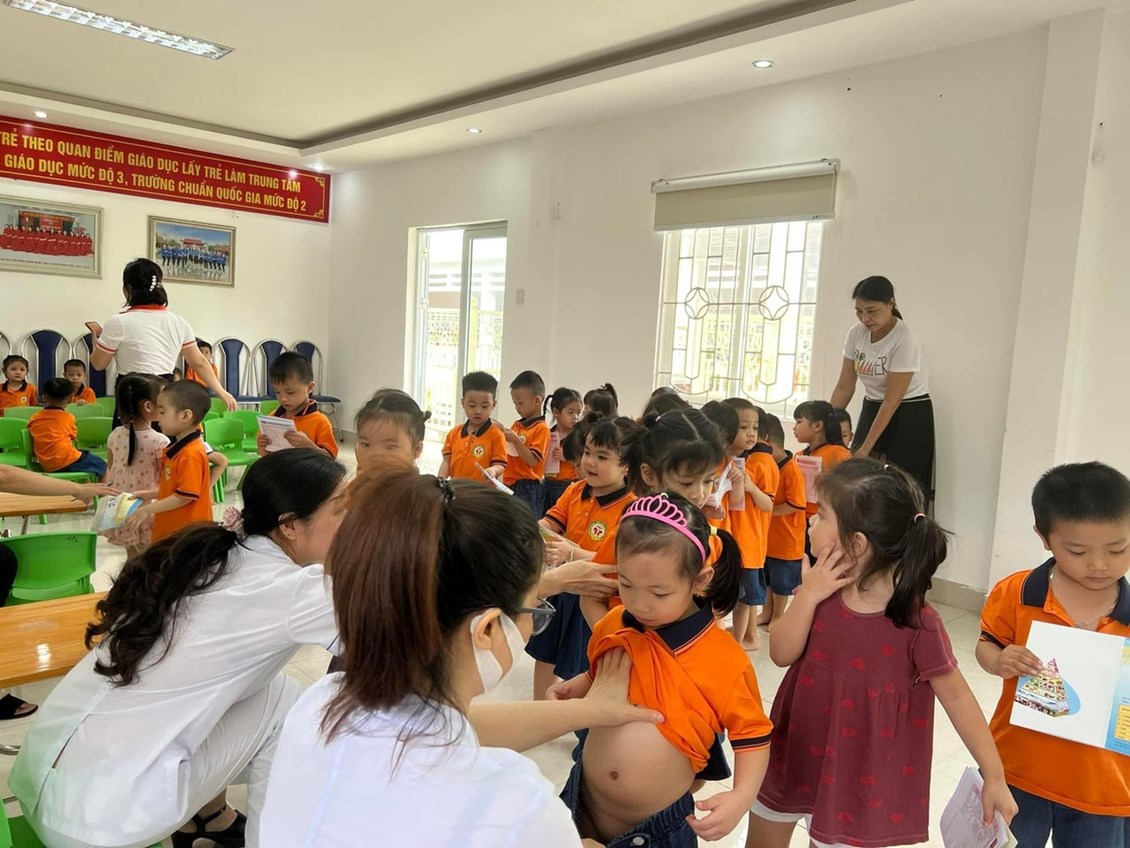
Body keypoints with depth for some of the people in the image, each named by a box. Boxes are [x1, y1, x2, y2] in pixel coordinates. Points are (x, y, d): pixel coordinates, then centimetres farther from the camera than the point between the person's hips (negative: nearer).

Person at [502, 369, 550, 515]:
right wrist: (502, 434, 4)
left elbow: (533, 460, -17)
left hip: (527, 489, -8)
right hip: (509, 486, 8)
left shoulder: (541, 429, -10)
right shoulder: (517, 425, 13)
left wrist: (516, 440, -23)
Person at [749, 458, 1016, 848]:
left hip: (856, 773, -5)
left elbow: (957, 697, -13)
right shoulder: (819, 587, -9)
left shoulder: (916, 622, -23)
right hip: (795, 752, 5)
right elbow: (782, 654, -9)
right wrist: (807, 595, -21)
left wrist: (994, 777, -10)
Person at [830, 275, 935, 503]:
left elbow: (892, 401, -22)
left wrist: (865, 449, -23)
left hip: (909, 417, -6)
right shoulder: (856, 334, -5)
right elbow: (844, 387, 0)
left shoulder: (905, 341, -22)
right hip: (872, 410, 6)